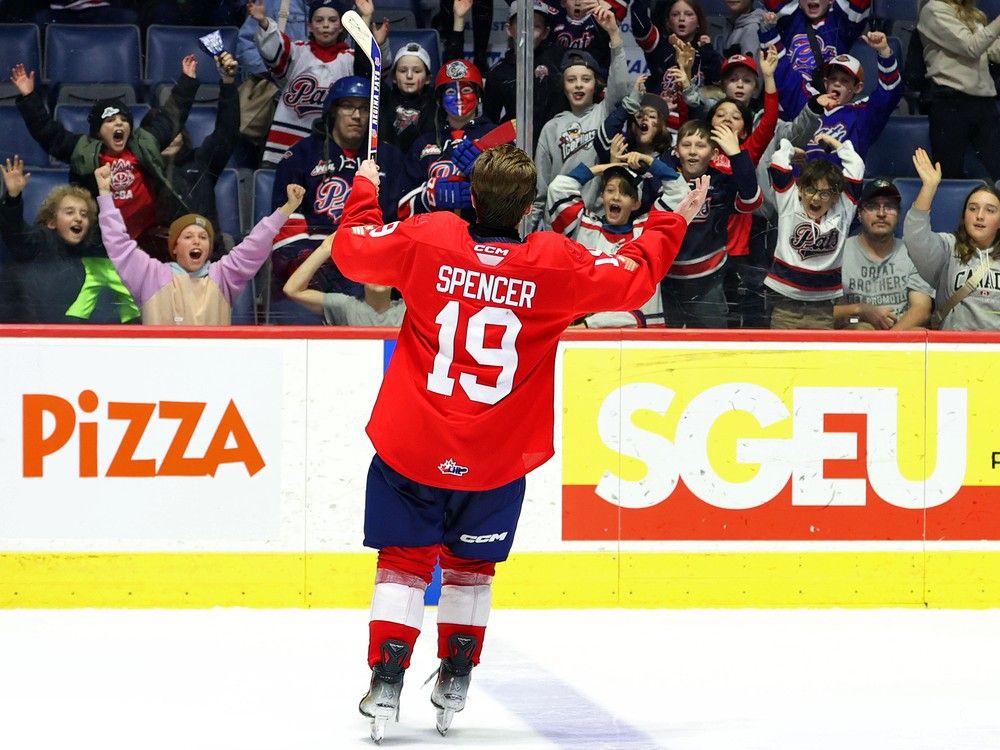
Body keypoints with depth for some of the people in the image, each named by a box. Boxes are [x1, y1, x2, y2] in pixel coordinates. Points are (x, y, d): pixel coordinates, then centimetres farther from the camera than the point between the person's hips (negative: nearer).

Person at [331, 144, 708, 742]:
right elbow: (633, 279, 5)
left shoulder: (427, 239, -9)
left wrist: (365, 190, 23)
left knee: (406, 559, 10)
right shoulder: (556, 264, -10)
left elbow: (353, 249, 5)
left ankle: (386, 684, 0)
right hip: (497, 459, 0)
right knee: (471, 564, 20)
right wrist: (672, 224, 20)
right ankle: (454, 687, 25)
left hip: (411, 446, 0)